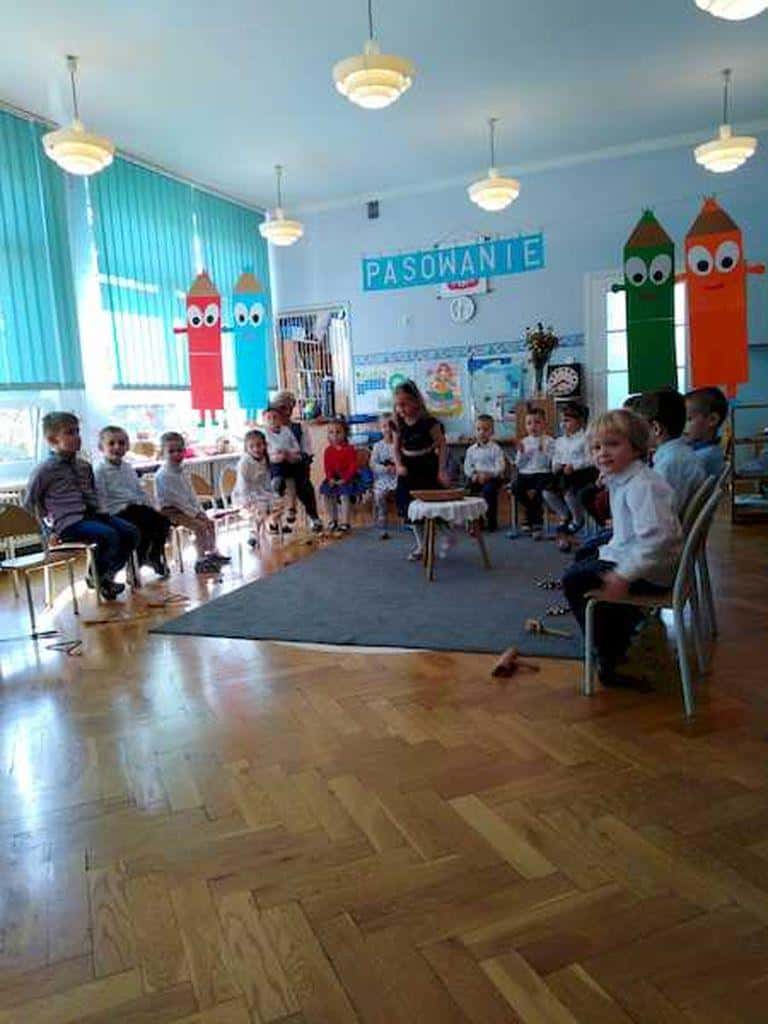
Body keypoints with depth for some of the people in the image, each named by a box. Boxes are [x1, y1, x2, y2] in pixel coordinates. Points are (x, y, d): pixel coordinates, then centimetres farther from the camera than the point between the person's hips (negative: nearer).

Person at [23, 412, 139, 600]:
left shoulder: (84, 466, 14)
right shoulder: (45, 470, -6)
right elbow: (29, 503, 1)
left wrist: (100, 512, 12)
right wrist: (48, 521, 1)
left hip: (90, 514, 7)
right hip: (68, 524, -7)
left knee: (131, 533, -9)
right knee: (109, 536, -28)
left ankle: (107, 575, 6)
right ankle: (96, 577, -2)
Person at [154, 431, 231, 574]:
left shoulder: (180, 472, 10)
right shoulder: (162, 475, -19)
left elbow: (191, 493, 12)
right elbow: (176, 498, -22)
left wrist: (199, 510, 0)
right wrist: (194, 513, -21)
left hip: (186, 508, 9)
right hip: (171, 510, -9)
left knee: (209, 522, 8)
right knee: (200, 526, -21)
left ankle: (213, 552, 21)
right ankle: (201, 560, -15)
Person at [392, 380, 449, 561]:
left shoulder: (428, 422, -15)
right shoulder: (399, 424, -1)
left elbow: (442, 445, -11)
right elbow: (397, 448, 9)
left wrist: (441, 470, -14)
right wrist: (398, 465, -9)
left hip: (427, 467, -5)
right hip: (408, 469, 5)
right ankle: (421, 545, 22)